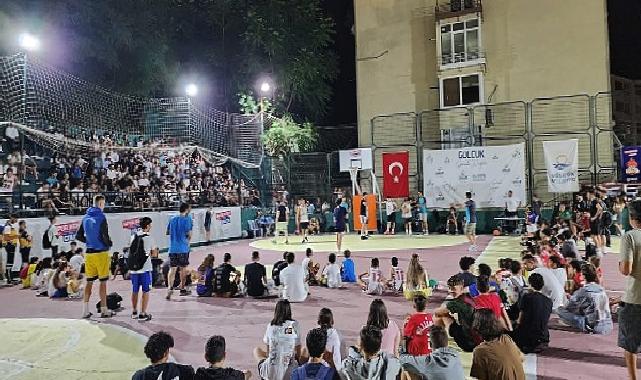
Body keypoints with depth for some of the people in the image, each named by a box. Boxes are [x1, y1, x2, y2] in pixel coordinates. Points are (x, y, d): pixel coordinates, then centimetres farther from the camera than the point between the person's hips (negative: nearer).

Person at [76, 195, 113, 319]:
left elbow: (78, 236, 12)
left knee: (89, 282, 11)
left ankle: (85, 310, 13)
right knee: (103, 282, 1)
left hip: (89, 253, 6)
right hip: (101, 253, -6)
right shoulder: (101, 217, -13)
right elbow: (105, 236, -18)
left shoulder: (85, 218, 8)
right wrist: (109, 244, 1)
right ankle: (104, 310, 6)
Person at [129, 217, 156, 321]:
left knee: (134, 291, 16)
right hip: (145, 268, -5)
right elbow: (154, 254, -3)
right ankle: (142, 314, 4)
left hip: (133, 268, 5)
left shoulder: (133, 237, 6)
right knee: (145, 291, 3)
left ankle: (134, 312, 27)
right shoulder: (149, 238, -9)